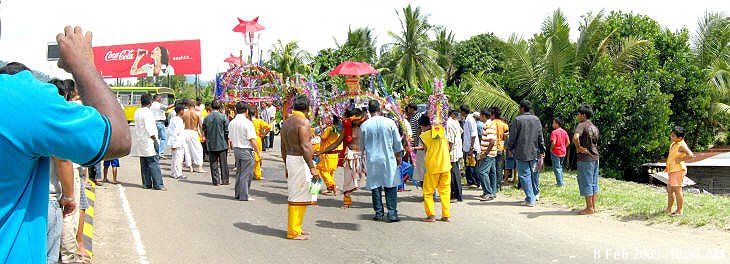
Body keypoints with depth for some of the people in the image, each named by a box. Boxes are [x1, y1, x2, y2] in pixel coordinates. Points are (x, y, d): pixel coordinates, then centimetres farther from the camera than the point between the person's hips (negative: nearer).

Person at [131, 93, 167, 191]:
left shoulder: (137, 112, 10)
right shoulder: (148, 112, -14)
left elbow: (137, 126, 16)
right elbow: (149, 129, -19)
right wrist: (154, 139, -13)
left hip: (139, 141, 8)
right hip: (148, 142, -8)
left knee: (144, 164, 11)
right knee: (154, 163, -6)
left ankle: (146, 183, 14)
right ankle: (158, 184, -7)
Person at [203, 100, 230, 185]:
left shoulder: (206, 118, 0)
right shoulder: (223, 117, -10)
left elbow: (204, 131, 7)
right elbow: (227, 130, -8)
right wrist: (227, 140, 7)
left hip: (211, 144, 2)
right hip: (222, 144, -2)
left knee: (213, 163, 8)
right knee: (223, 163, 6)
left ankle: (216, 180, 10)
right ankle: (224, 180, 9)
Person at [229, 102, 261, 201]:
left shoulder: (232, 122, 7)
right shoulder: (247, 123, -15)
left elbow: (230, 139, 13)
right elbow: (252, 140, -16)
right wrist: (258, 151, -8)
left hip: (236, 149, 7)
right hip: (246, 150, -7)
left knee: (239, 172, 17)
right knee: (246, 173, -1)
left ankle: (238, 193, 22)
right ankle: (244, 195, 2)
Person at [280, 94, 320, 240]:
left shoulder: (286, 122, 14)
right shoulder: (303, 121, -13)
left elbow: (283, 148, 18)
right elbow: (305, 147, -21)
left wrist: (287, 166, 26)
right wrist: (312, 168, -19)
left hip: (290, 159, 9)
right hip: (301, 161, -9)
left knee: (295, 195, 16)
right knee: (299, 197, -4)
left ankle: (296, 229, 24)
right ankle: (293, 232, 1)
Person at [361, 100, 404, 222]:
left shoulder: (364, 126, -3)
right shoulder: (390, 122, -5)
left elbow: (362, 145, 7)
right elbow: (397, 142, 3)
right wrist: (399, 156, 16)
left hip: (372, 160, 1)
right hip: (388, 158, -1)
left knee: (375, 186, 8)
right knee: (391, 186, 5)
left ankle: (379, 213, 12)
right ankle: (392, 213, 2)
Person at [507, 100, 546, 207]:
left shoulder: (518, 120, -10)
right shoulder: (536, 120, 6)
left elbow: (512, 137, -6)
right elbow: (541, 137, 10)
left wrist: (510, 148, 8)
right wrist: (542, 150, 17)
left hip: (521, 153, -5)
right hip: (534, 152, 5)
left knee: (524, 175, -2)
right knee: (534, 173, 18)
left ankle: (530, 199, -3)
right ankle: (536, 193, 32)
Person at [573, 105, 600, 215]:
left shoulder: (582, 125, -12)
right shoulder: (594, 127, 14)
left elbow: (575, 137, -31)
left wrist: (578, 147, -17)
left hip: (585, 158, -8)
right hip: (595, 157, 8)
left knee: (586, 183, -2)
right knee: (593, 183, 12)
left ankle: (589, 208, 2)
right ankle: (593, 206, 17)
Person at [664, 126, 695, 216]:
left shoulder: (681, 145, -16)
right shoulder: (673, 144, 13)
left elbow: (690, 155, -30)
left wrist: (680, 160, -21)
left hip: (678, 170, -10)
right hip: (672, 170, 10)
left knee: (677, 190, -6)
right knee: (669, 190, 14)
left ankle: (679, 211, 1)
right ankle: (669, 209, 24)